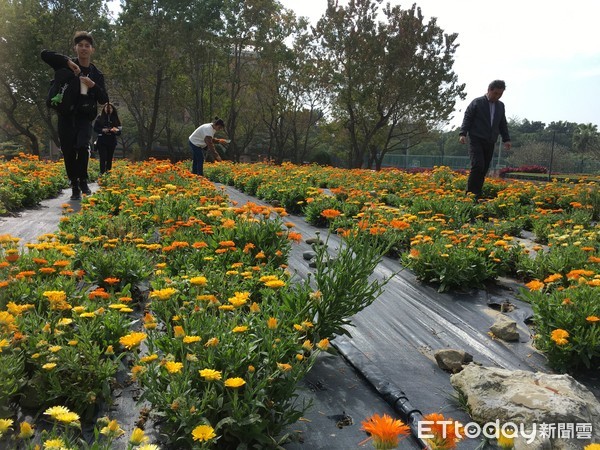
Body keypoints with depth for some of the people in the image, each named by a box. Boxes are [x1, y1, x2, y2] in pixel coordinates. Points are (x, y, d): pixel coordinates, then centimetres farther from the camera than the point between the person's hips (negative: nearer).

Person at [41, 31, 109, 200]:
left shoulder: (97, 74, 7)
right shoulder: (67, 67, 4)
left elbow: (104, 100, 3)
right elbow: (44, 54, -7)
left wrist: (94, 86, -15)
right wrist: (67, 61, -16)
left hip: (85, 116, 0)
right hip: (66, 116, 0)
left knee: (83, 146, -23)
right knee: (68, 152, -2)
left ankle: (83, 181, -3)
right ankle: (74, 186, 11)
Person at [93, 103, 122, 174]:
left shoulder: (115, 118, 8)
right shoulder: (99, 117, 3)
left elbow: (120, 127, 3)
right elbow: (95, 128, 1)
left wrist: (116, 130, -19)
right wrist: (102, 130, -16)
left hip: (112, 141, 2)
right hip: (102, 141, -2)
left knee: (109, 159, 5)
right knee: (103, 158, -12)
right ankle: (102, 173, -12)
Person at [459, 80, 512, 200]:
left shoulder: (500, 106, 16)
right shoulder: (477, 103, -1)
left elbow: (503, 124, 22)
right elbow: (467, 118, -3)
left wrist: (506, 139, 13)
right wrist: (463, 133, -16)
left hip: (490, 143, 6)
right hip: (476, 140, -6)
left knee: (484, 169, 3)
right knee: (478, 165, -19)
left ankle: (477, 195, 8)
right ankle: (470, 194, -14)